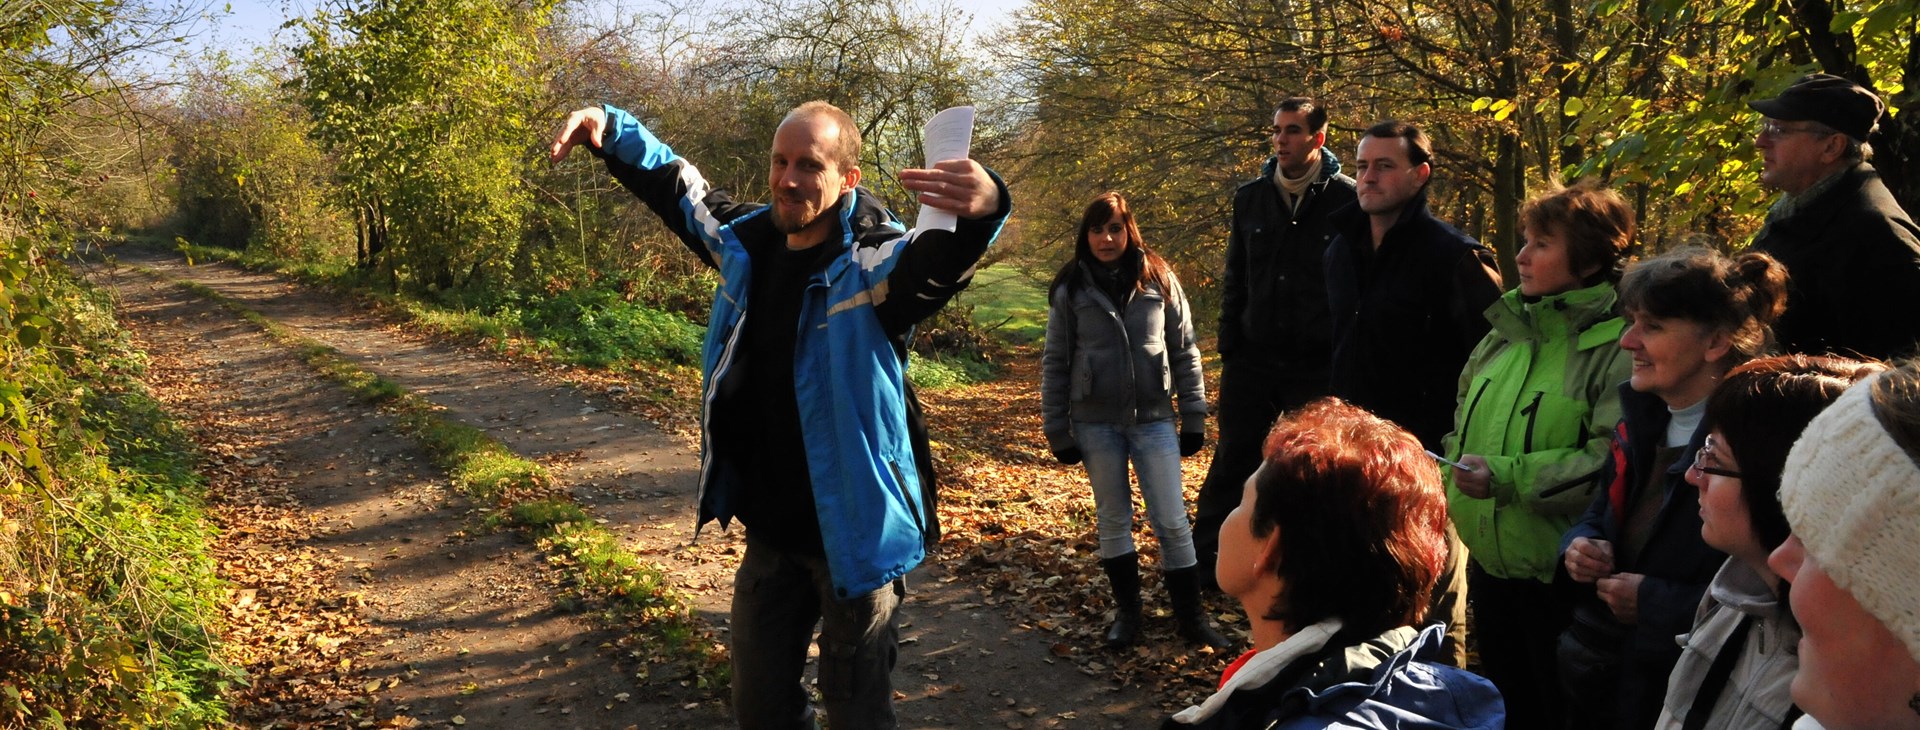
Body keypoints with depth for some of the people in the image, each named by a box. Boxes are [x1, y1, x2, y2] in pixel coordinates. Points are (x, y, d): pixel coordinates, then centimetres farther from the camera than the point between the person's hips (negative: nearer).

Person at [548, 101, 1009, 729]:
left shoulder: (877, 259, -20)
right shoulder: (749, 239, 1)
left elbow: (939, 260, -43)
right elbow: (679, 189, 19)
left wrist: (982, 212, -65)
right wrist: (610, 130, 6)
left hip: (852, 533, -6)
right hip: (770, 529, 7)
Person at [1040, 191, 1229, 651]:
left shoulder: (1159, 281, 0)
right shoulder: (1071, 289, -1)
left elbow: (1184, 351, 4)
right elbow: (1055, 363, 2)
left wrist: (1194, 417, 1)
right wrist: (1057, 431, 0)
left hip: (1153, 419, 0)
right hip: (1096, 423, 0)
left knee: (1172, 520, 0)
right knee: (1113, 519, 11)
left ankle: (1191, 616, 13)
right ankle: (1127, 611, 25)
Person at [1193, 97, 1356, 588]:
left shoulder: (1346, 201, -6)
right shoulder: (1250, 198, 6)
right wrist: (1230, 345, 6)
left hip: (1318, 364, -3)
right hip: (1253, 359, 3)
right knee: (1232, 463, 7)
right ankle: (1202, 561, 15)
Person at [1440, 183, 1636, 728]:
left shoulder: (1617, 347, -15)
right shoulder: (1507, 331, 8)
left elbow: (1614, 461, -24)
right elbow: (1463, 423, 21)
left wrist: (1509, 477, -25)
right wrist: (1459, 469, 4)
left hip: (1561, 575, -7)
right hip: (1489, 562, 7)